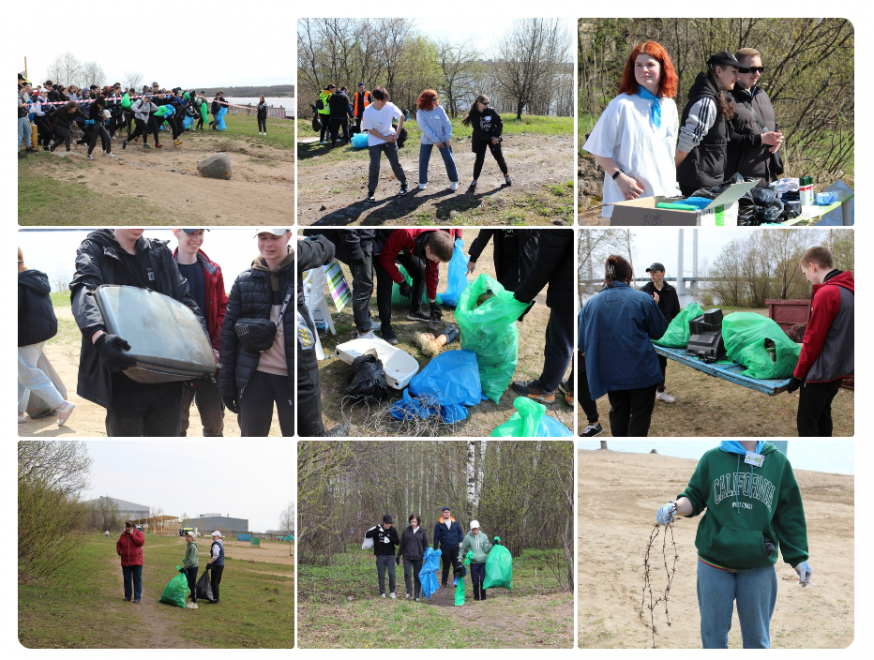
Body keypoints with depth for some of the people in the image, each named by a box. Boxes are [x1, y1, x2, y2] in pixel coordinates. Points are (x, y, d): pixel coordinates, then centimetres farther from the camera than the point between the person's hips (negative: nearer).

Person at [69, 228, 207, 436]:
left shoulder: (161, 252, 13)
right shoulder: (94, 249, -1)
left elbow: (184, 299, 11)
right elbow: (84, 292, -20)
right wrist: (99, 337, -40)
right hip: (123, 375, -4)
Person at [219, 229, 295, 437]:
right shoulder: (244, 279, 7)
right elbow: (229, 331, 8)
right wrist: (226, 383, 3)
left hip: (292, 376, -2)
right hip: (254, 375, 2)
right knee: (252, 438, 8)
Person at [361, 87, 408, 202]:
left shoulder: (390, 106, -14)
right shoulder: (368, 112, -20)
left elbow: (401, 117, 1)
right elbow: (371, 130, -14)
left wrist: (397, 133, -5)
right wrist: (386, 138, -14)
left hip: (390, 139, 2)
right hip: (375, 140, -2)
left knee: (395, 162, 7)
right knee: (374, 166, -6)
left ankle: (403, 184, 25)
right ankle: (371, 192, 2)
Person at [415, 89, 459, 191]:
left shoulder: (439, 109, -9)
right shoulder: (420, 113, -15)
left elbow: (447, 124, -5)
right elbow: (426, 129, -18)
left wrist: (447, 138, -11)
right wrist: (436, 140, -18)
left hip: (442, 138, 1)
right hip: (427, 140, -1)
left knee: (449, 159, -2)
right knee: (423, 160, 0)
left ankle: (454, 181, 8)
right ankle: (423, 182, 16)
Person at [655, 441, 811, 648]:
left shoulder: (779, 462, 3)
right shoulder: (712, 458, 2)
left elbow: (789, 514, 6)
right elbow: (694, 498, 7)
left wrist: (799, 558, 6)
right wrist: (675, 507, -15)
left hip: (758, 567, 0)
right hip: (714, 561, 0)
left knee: (757, 637, 9)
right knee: (713, 633, 8)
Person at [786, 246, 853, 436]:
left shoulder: (825, 294, -20)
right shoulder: (848, 290, 8)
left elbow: (813, 340, -19)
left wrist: (798, 374, -9)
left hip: (820, 373, -9)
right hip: (839, 370, 9)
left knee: (806, 423, -3)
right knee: (822, 417, 18)